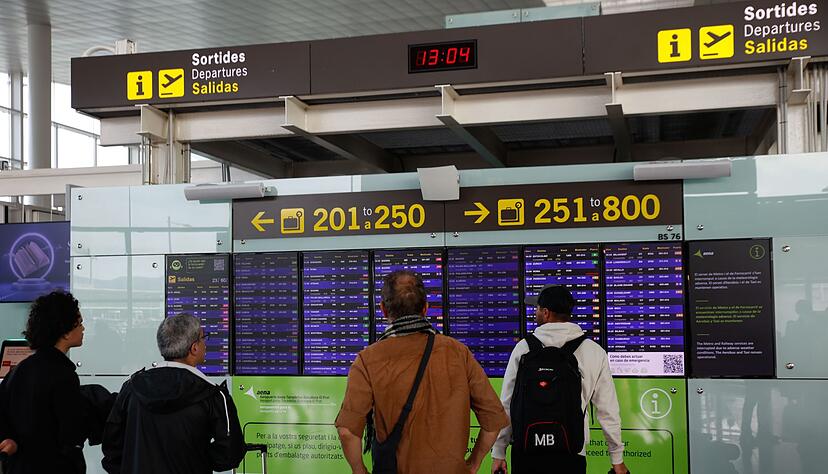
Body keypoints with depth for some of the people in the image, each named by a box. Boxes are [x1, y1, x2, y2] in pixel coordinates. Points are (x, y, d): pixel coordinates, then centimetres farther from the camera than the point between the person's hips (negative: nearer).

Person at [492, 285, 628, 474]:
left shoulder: (524, 348, -2)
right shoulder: (595, 352, 0)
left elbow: (506, 404, 1)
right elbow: (608, 410, 2)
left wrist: (498, 453, 9)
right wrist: (617, 459, 12)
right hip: (571, 455, 0)